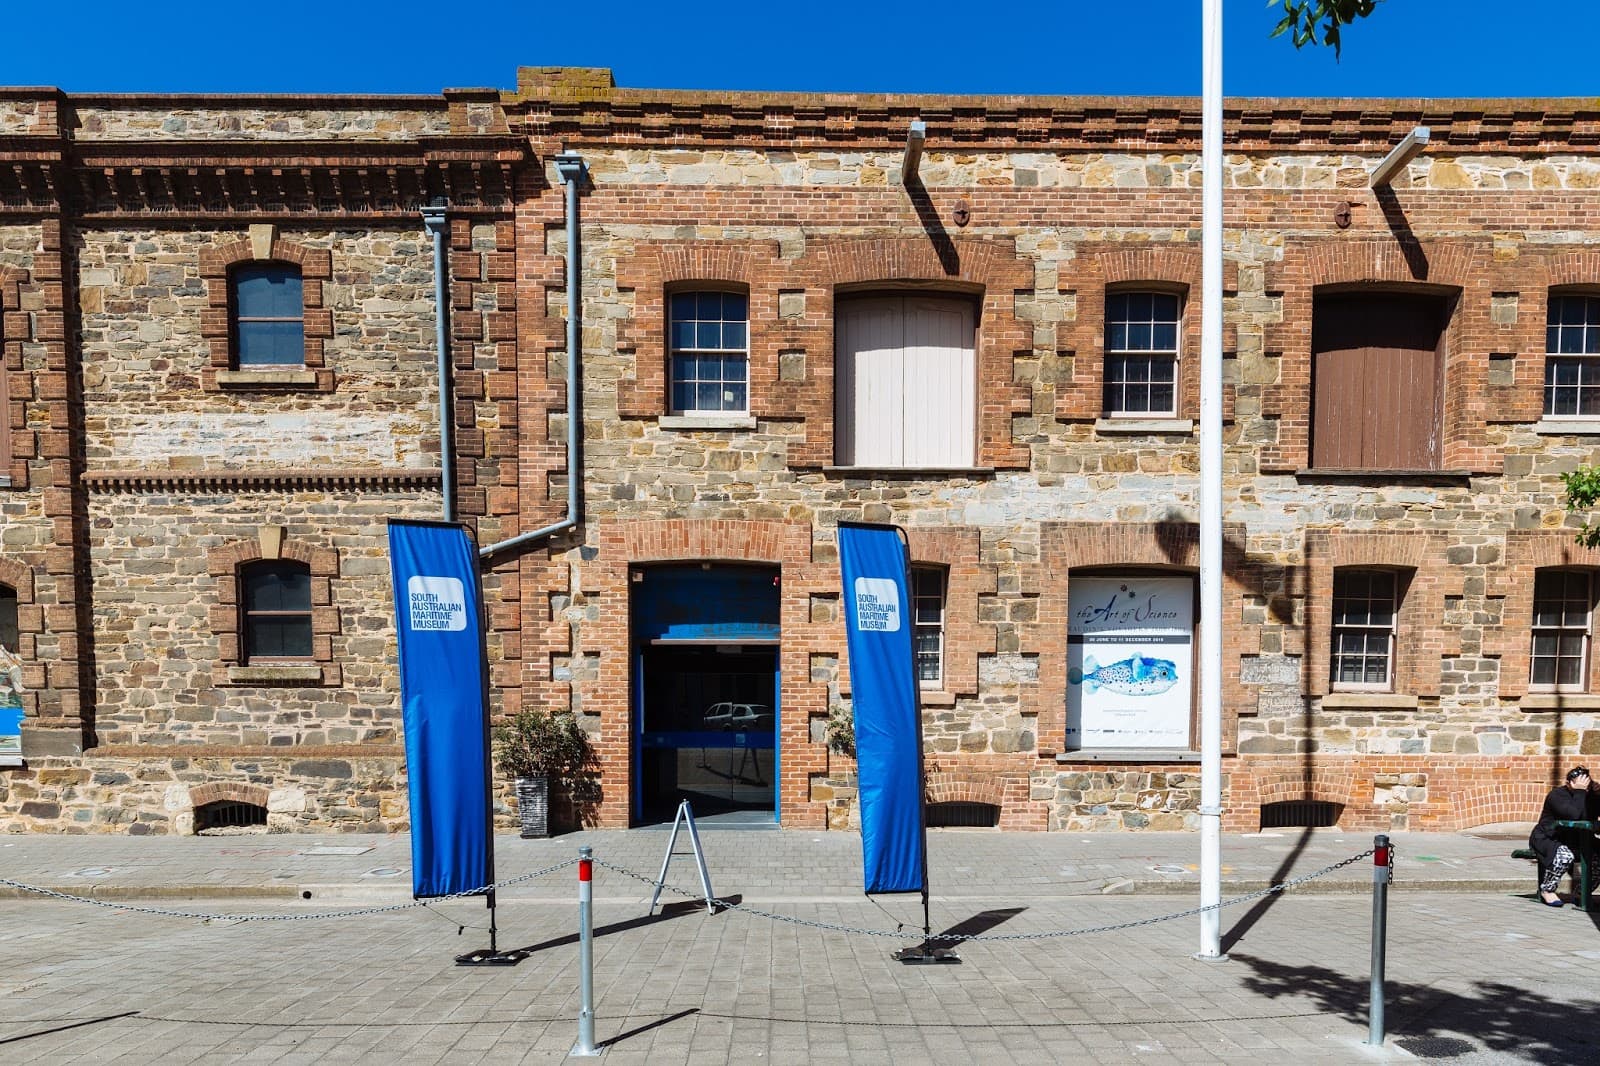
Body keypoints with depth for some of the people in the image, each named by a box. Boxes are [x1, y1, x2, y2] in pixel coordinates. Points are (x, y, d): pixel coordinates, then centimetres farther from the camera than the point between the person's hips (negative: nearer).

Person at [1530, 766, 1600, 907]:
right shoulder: (1557, 794, -17)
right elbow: (1574, 815, -32)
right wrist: (1579, 792, -27)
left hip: (1573, 841, 8)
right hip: (1545, 839, -8)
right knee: (1564, 856, -35)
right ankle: (1547, 890, -15)